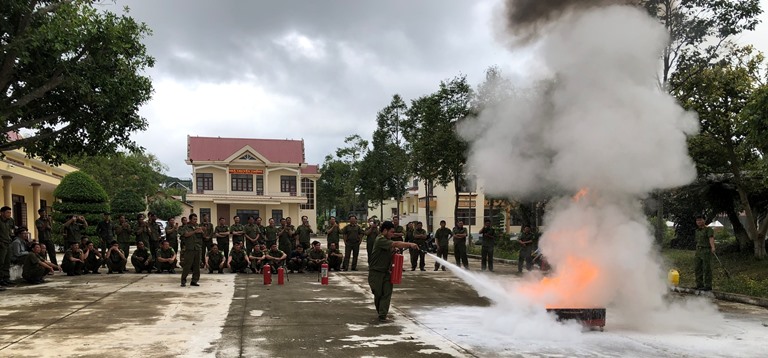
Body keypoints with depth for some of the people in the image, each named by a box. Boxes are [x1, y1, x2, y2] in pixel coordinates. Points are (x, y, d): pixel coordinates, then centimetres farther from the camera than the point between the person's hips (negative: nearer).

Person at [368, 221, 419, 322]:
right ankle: (380, 312, 26)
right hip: (376, 272, -7)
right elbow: (396, 244, -31)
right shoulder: (380, 240, -19)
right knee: (378, 294, 7)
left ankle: (382, 315, -4)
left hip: (386, 272, 7)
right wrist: (410, 244, -35)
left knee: (387, 293, -4)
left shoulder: (387, 241, 11)